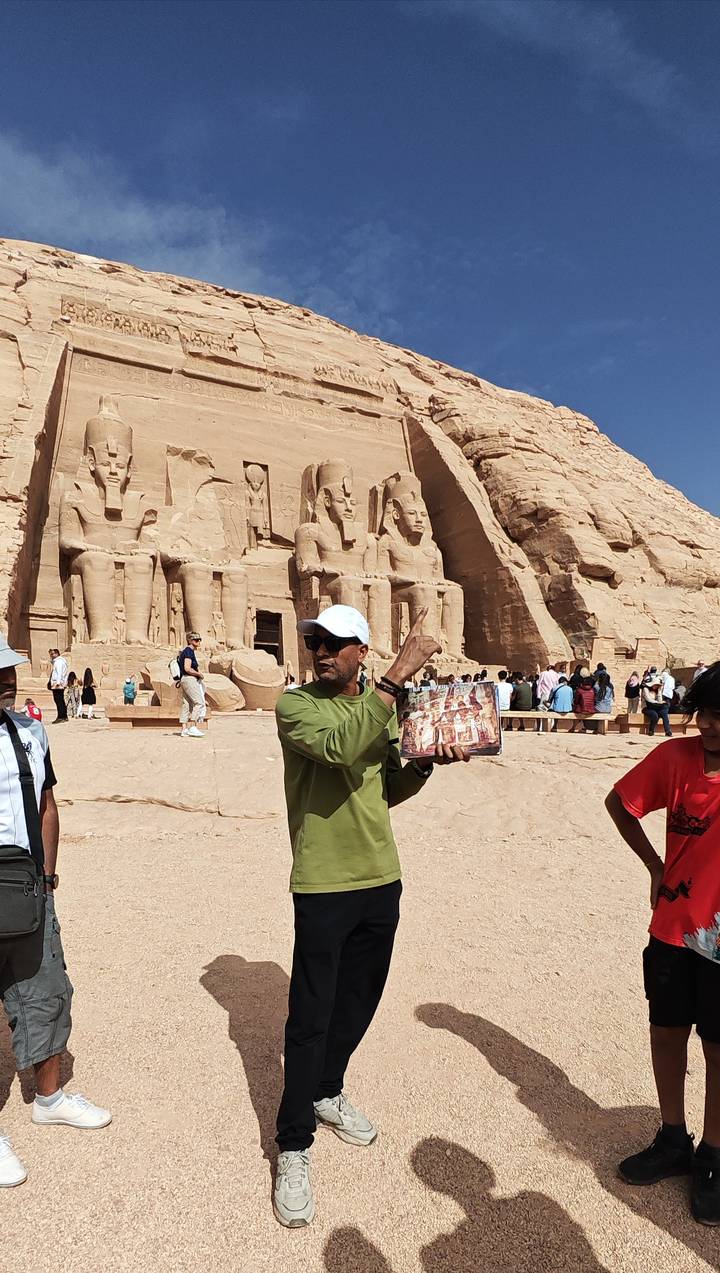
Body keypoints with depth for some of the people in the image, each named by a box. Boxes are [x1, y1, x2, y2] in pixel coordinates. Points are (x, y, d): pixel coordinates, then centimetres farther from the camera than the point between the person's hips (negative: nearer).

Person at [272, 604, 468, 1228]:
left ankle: (327, 1093, 45)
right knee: (311, 1018, 2)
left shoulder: (384, 707, 7)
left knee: (358, 1002, 21)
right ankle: (294, 1147, 21)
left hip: (381, 879, 6)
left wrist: (427, 762, -6)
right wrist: (400, 674, -34)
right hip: (323, 886, -6)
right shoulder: (295, 704, -13)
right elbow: (340, 745, -34)